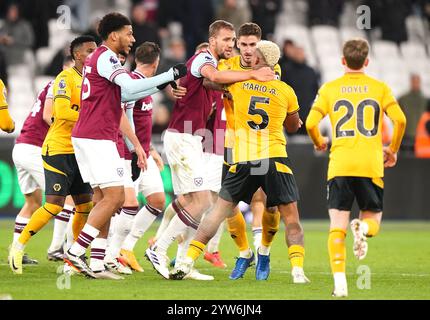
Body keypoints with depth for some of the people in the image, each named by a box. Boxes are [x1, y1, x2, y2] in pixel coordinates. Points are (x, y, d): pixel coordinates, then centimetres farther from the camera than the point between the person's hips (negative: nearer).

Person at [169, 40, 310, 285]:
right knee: (291, 218, 7)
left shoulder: (238, 81, 2)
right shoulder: (286, 91, 4)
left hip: (244, 161, 1)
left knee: (220, 210, 10)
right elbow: (293, 126, 20)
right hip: (275, 159, -1)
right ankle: (298, 269, -6)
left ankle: (188, 262, 7)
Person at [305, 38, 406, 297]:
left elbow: (311, 123, -1)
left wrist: (319, 143, 21)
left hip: (339, 166, 0)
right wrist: (393, 150, 12)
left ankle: (340, 282, -14)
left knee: (337, 227, 3)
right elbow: (400, 119, -4)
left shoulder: (329, 89, 8)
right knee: (373, 219, 15)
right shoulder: (380, 88, 7)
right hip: (371, 166, 0)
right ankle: (363, 228, -23)